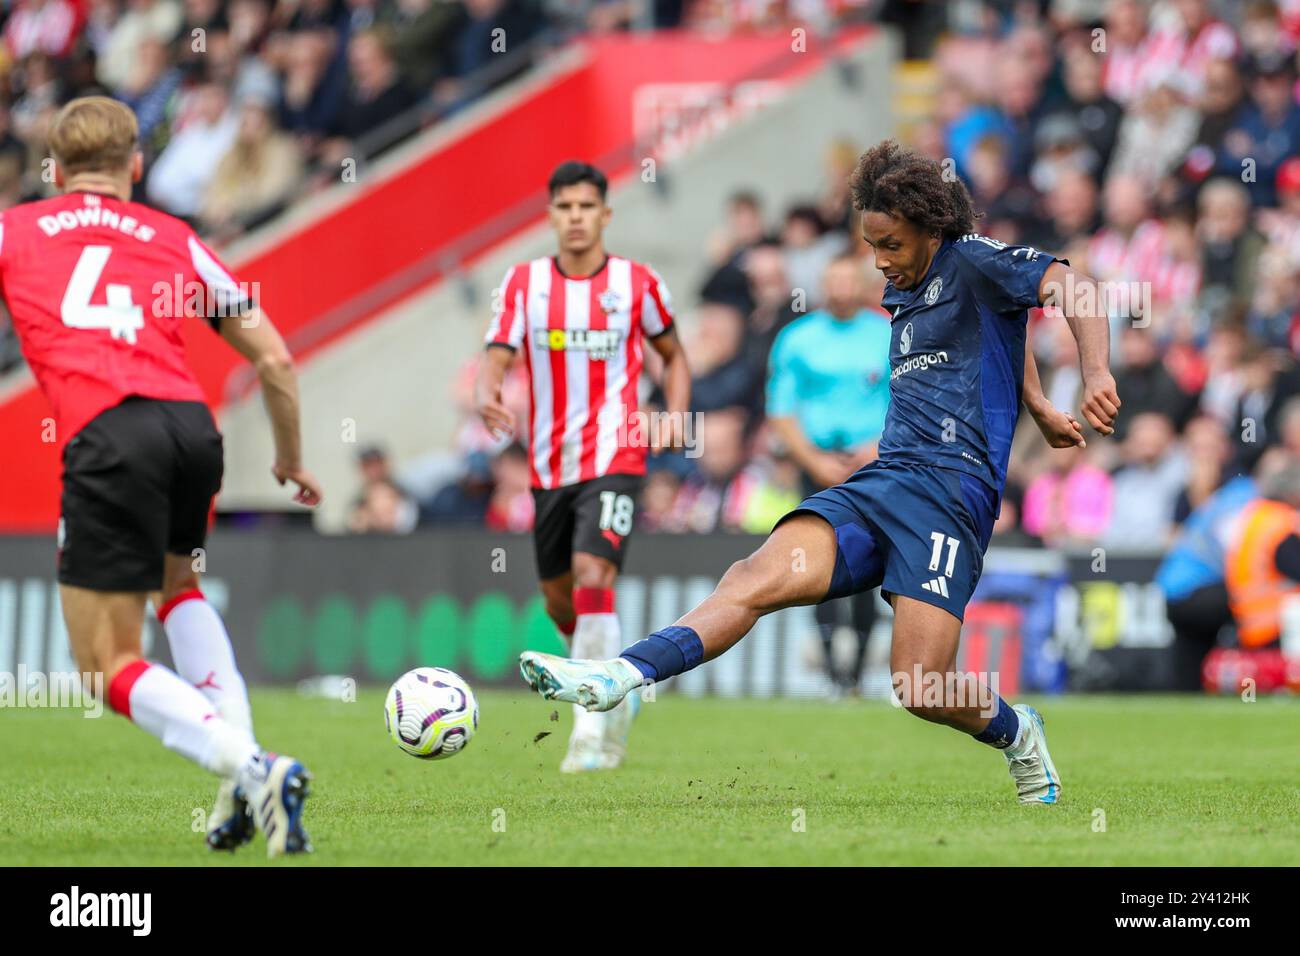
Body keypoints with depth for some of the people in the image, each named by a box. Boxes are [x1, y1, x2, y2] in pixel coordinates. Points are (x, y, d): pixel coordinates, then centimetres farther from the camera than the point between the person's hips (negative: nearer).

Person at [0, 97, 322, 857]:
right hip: (193, 425, 4)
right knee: (176, 581, 34)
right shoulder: (176, 242, 23)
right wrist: (292, 460, 38)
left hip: (107, 438, -4)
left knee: (109, 666, 4)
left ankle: (246, 767, -19)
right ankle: (243, 753, 16)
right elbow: (274, 359, 23)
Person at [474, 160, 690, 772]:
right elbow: (496, 359, -5)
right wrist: (487, 397, -28)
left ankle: (592, 732, -20)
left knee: (592, 577, -21)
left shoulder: (637, 283, 0)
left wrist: (674, 416, -3)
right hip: (549, 464, 4)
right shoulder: (523, 282, 3)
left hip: (614, 459, -4)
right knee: (559, 600, 12)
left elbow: (672, 355, 15)